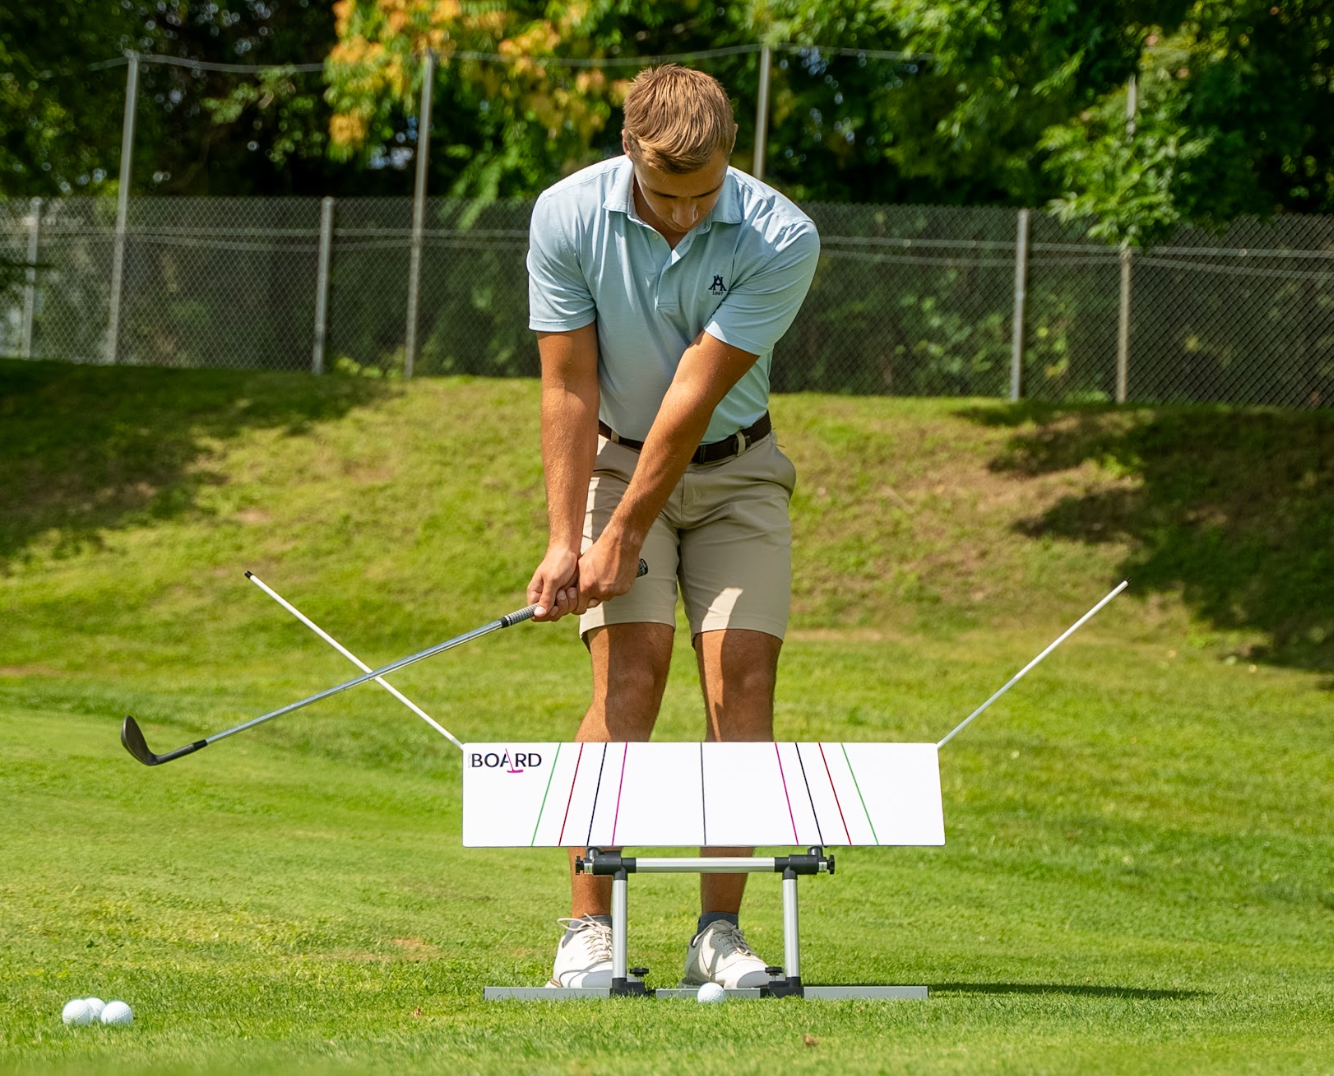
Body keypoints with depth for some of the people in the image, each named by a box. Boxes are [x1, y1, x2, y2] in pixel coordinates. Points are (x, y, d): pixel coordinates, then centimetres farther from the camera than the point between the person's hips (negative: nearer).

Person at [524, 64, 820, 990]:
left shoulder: (781, 239, -23)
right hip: (615, 459, 0)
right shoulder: (567, 218, -18)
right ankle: (589, 930, -15)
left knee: (742, 682, -12)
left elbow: (693, 399, -23)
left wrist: (625, 537, -21)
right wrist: (565, 538, -18)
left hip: (735, 470, 0)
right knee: (631, 673, -16)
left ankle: (720, 932, -7)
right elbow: (570, 388, -14)